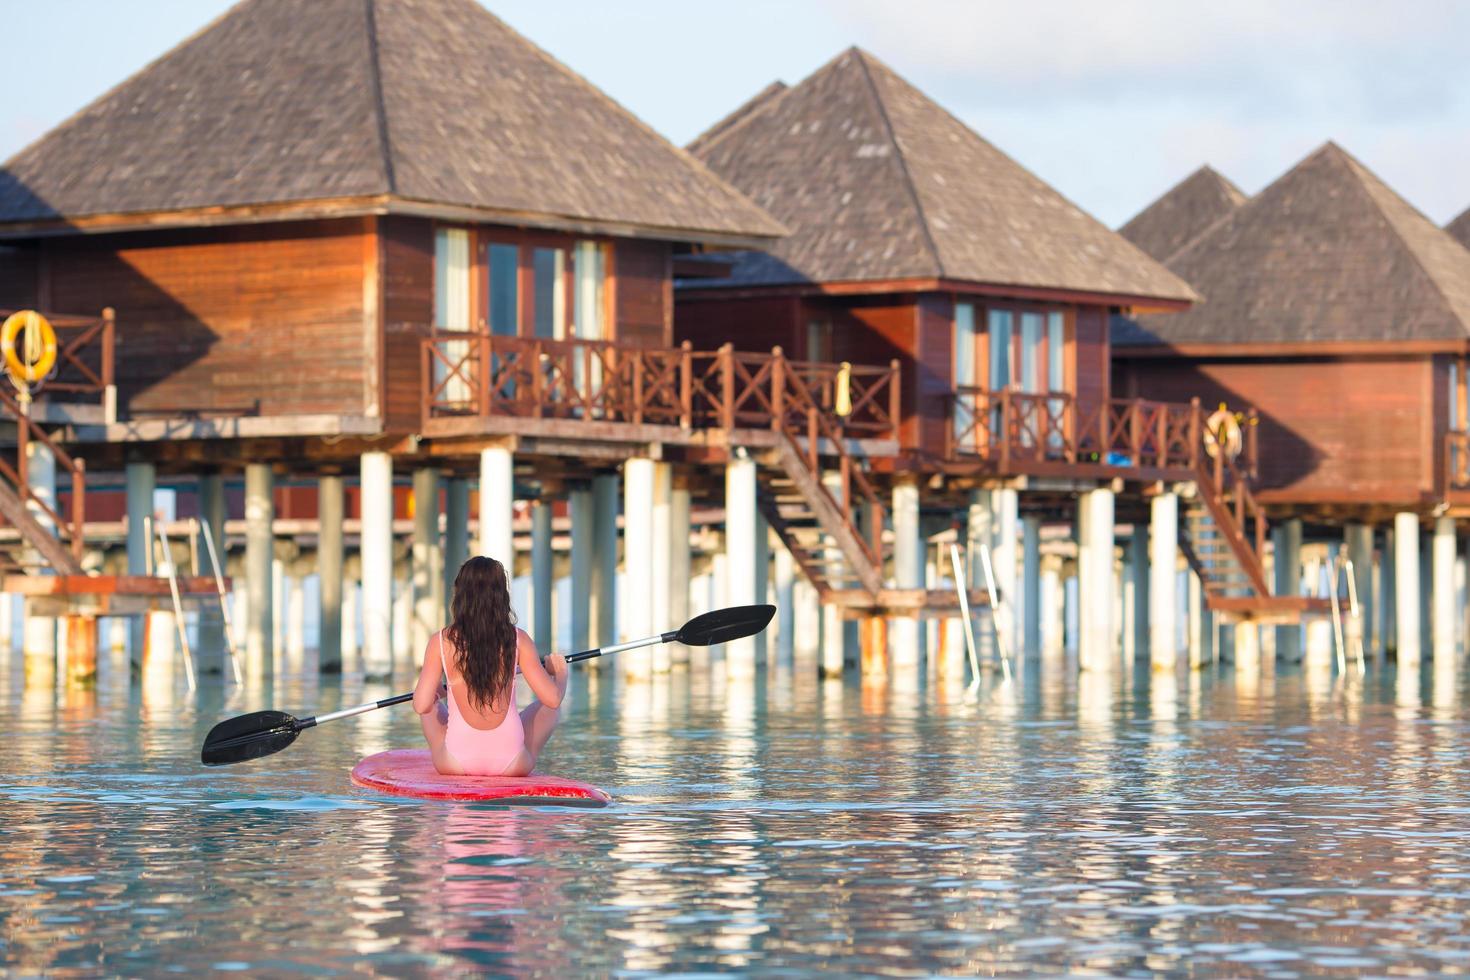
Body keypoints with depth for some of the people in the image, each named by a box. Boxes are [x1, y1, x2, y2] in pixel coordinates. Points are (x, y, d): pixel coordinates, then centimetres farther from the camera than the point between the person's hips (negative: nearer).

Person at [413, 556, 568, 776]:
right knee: (544, 707, 29)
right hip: (511, 763, 0)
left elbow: (421, 705, -11)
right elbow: (553, 698, -9)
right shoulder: (517, 640, -9)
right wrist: (560, 674, 14)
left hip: (455, 764, 0)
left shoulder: (441, 642, -10)